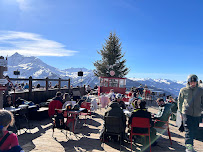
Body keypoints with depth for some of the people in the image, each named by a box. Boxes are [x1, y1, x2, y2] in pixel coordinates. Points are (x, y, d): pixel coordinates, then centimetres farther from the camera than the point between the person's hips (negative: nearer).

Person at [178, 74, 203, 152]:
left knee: (194, 131, 9)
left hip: (197, 115, 3)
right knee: (188, 130, -12)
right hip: (186, 113, -2)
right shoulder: (183, 90, 1)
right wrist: (181, 112, 8)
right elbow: (180, 102, 10)